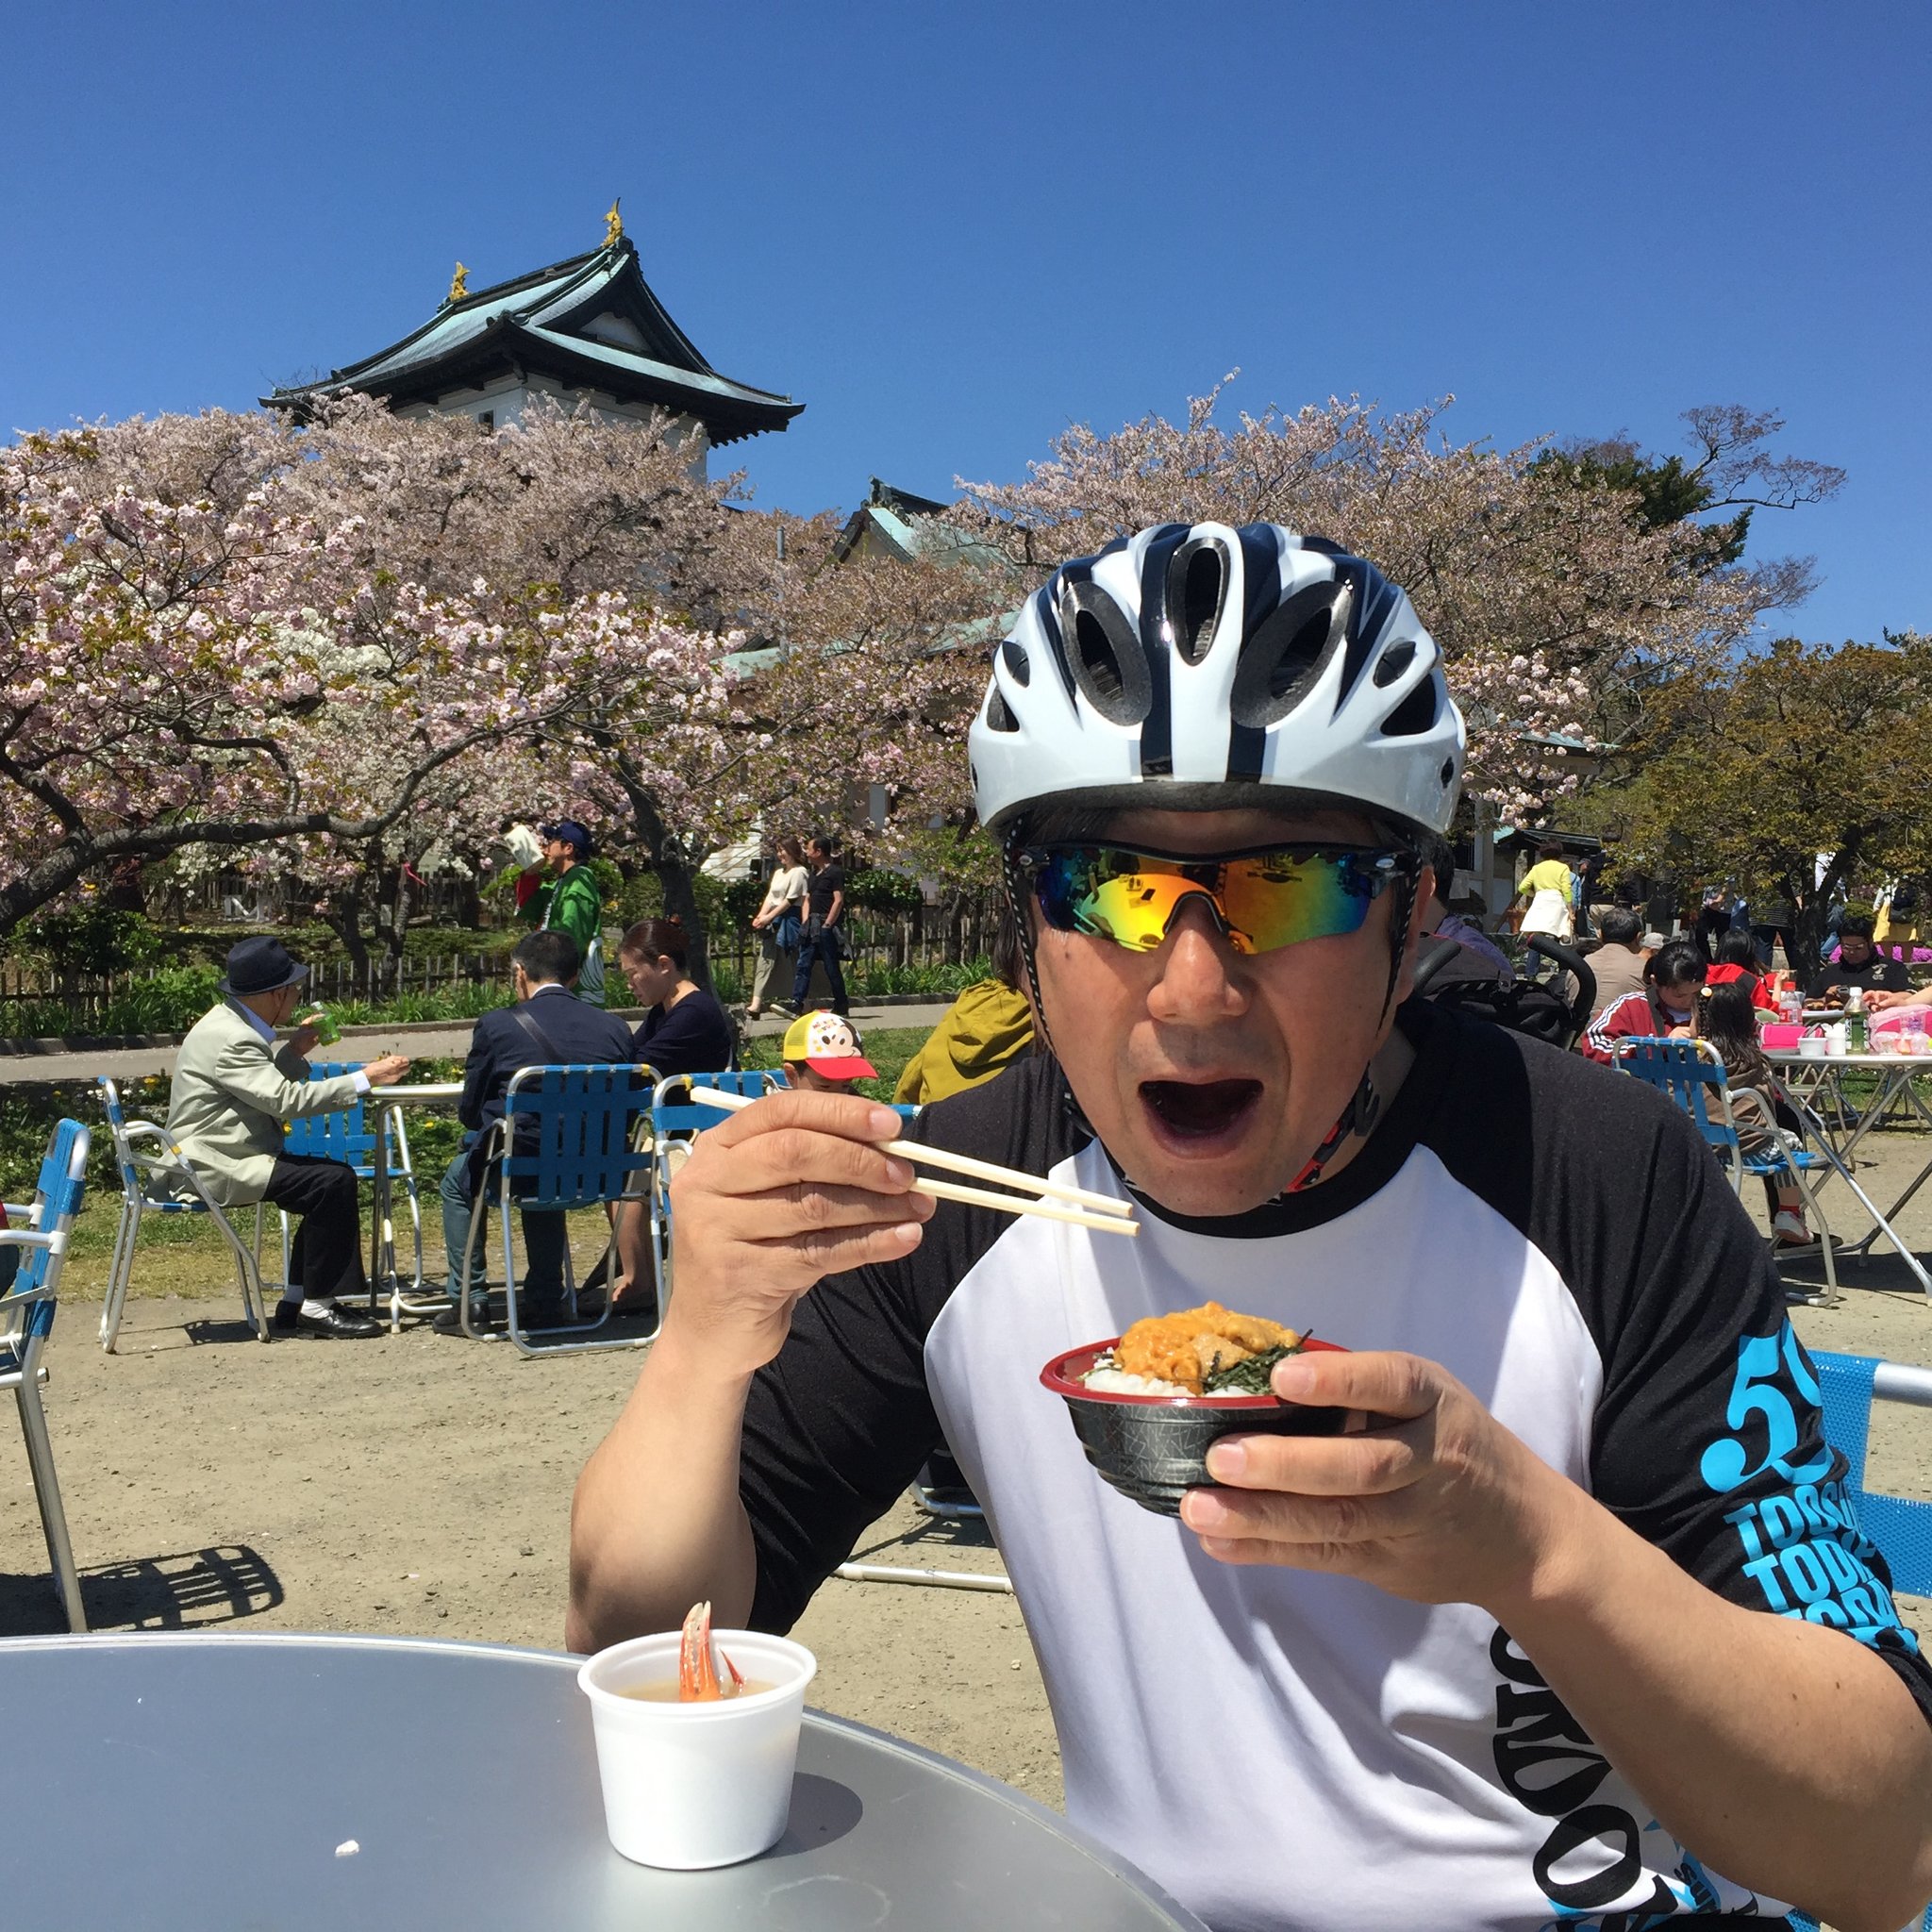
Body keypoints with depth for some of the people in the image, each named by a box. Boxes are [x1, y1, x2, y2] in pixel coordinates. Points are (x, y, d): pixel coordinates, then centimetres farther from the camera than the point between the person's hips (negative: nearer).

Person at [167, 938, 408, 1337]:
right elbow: (286, 1100, -28)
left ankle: (295, 1304, 6)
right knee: (331, 1183, -19)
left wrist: (293, 1050, 5)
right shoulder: (230, 1039, -21)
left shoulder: (233, 1023, 11)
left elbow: (268, 1089, 20)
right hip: (216, 1167, -11)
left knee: (335, 1178, 6)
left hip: (226, 1157, 11)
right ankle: (316, 1307, -8)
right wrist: (365, 1079, -26)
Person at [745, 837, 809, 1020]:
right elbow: (770, 897, 15)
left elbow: (790, 900, -13)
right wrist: (760, 916, -2)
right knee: (765, 960, -3)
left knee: (786, 965, -4)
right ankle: (756, 1004, -11)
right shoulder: (778, 872, 20)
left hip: (789, 920, -8)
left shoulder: (799, 872, -7)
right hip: (774, 922, 8)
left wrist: (768, 917, -15)